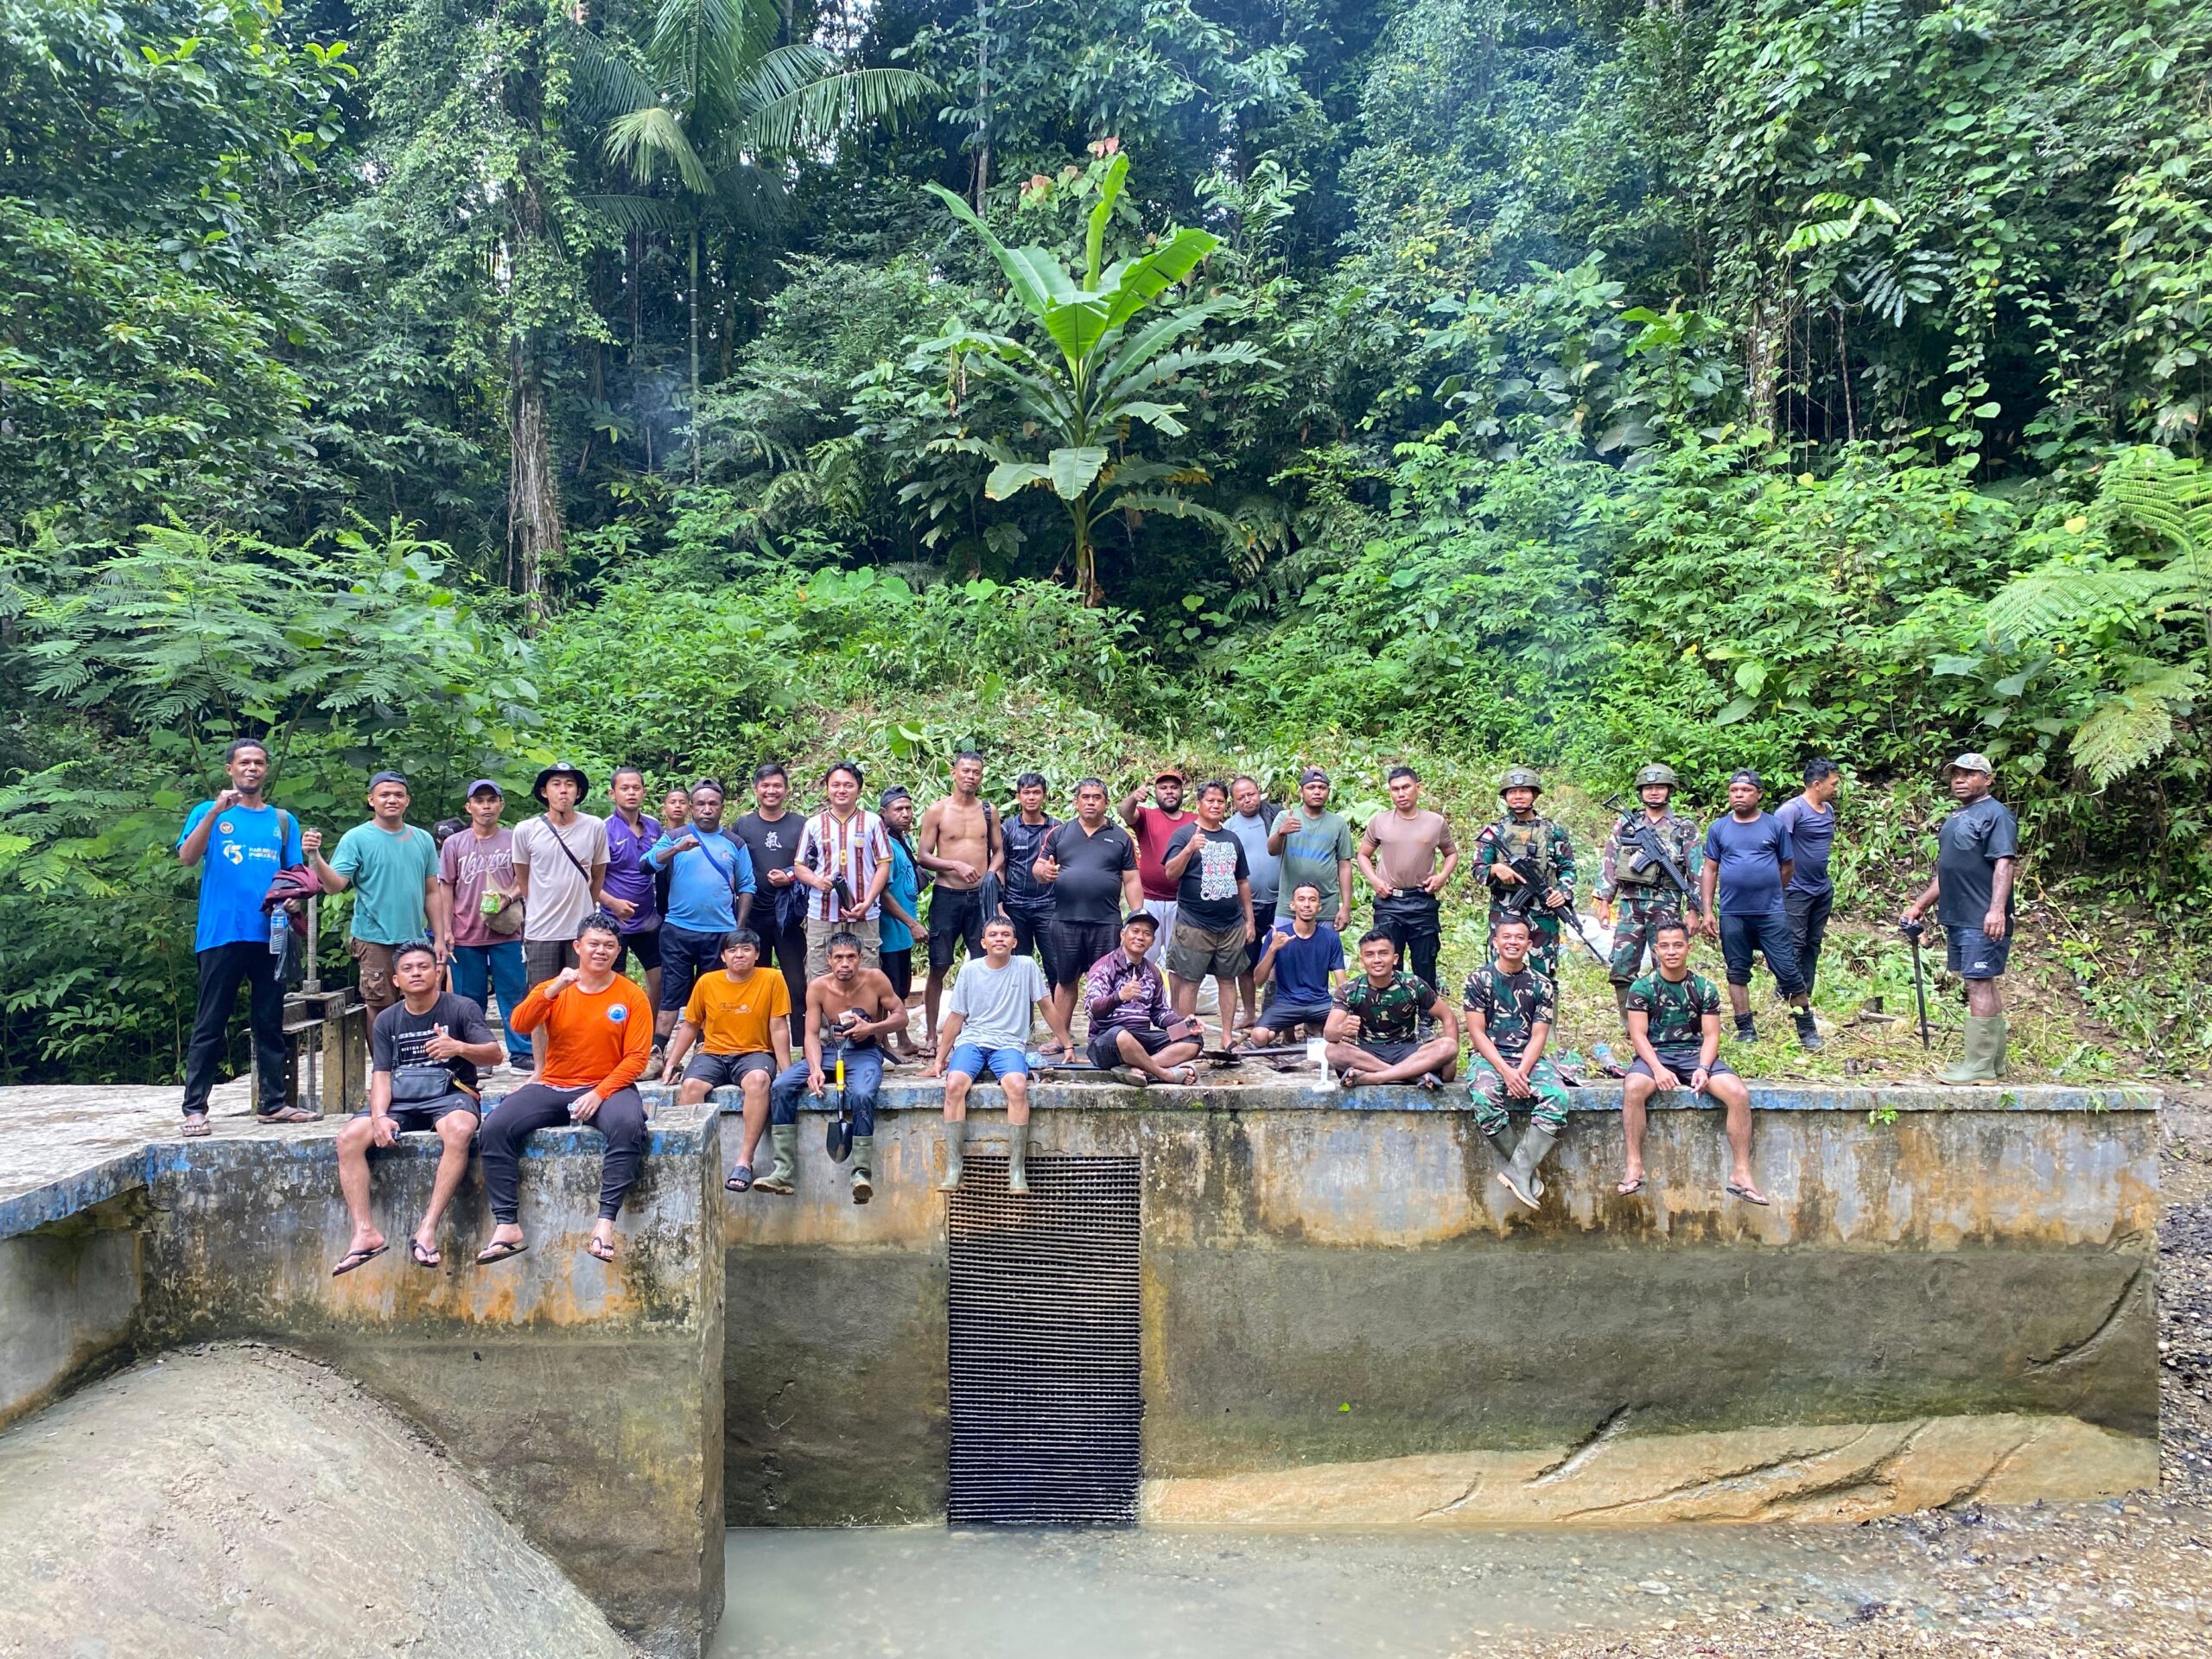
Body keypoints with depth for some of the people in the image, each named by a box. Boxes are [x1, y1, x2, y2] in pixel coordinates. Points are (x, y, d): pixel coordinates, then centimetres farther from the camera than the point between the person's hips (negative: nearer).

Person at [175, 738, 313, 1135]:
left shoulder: (283, 820, 14)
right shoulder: (209, 812, 6)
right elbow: (187, 858, -10)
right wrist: (215, 811, -20)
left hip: (270, 935, 3)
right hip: (221, 934, -3)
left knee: (270, 1023, 8)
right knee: (210, 1026, -1)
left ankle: (274, 1102, 13)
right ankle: (194, 1108, 4)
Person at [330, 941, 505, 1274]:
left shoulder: (461, 1008, 1)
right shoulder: (387, 1020, 14)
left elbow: (495, 1054, -9)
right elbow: (381, 1074, 6)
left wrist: (459, 1047, -31)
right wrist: (379, 1115, -14)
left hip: (449, 1093, -4)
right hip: (399, 1097, 4)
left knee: (459, 1131, -38)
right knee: (349, 1138, -23)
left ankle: (427, 1229, -35)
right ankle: (365, 1232, -20)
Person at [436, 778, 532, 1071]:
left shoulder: (513, 840, 4)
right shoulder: (454, 844, 6)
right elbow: (446, 889, 6)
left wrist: (508, 896, -12)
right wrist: (446, 930, 0)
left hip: (506, 934, -1)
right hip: (465, 936, 1)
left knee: (514, 995, 1)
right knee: (469, 999, 7)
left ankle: (521, 1053, 9)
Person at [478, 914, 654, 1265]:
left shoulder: (632, 995, 0)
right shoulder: (553, 990, 7)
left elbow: (636, 1058, -4)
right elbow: (520, 1025, -11)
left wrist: (599, 1094, -16)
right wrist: (552, 990, -25)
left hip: (607, 1088, -3)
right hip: (553, 1087, 3)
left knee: (628, 1125, -35)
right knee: (494, 1127, -20)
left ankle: (605, 1222, -32)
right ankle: (507, 1226, -15)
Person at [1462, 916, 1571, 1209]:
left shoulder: (1542, 984, 8)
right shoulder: (1479, 979, 2)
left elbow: (1538, 1036, 2)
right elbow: (1477, 1033, -3)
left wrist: (1521, 1072, -15)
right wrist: (1505, 1071, -15)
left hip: (1529, 1059, 2)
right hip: (1489, 1058, -2)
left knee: (1557, 1097, -29)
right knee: (1484, 1100, -34)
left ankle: (1518, 1170, -24)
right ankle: (1526, 1170, -15)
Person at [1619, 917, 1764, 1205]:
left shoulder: (1704, 987, 7)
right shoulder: (1642, 988, 1)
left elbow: (1711, 1035, 3)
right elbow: (1638, 1034, -5)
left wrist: (1704, 1068, -16)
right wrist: (1658, 1068, -21)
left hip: (1696, 1054, 2)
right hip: (1654, 1054, -2)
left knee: (1739, 1094, -25)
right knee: (1632, 1089, -36)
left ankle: (1741, 1173, -16)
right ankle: (1634, 1167, -27)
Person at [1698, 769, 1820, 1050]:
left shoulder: (1775, 826, 1)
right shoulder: (1718, 828, 4)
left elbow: (1786, 866, 9)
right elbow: (1710, 870, 5)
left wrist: (1773, 896, 12)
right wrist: (1707, 910, 0)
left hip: (1771, 913, -1)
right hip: (1732, 915, 2)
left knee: (1788, 971, 0)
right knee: (1738, 972, 8)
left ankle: (1807, 1029, 12)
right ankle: (1746, 1030, 17)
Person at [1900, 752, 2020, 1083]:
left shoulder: (1995, 814, -8)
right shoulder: (1956, 817, 20)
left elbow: (2004, 864, -19)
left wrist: (1997, 909, -29)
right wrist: (1920, 905, 25)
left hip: (1983, 921, -9)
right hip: (1957, 917, 9)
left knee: (1980, 985, -8)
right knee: (1985, 984, 13)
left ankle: (1979, 1066, -5)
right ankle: (1994, 1061, 20)